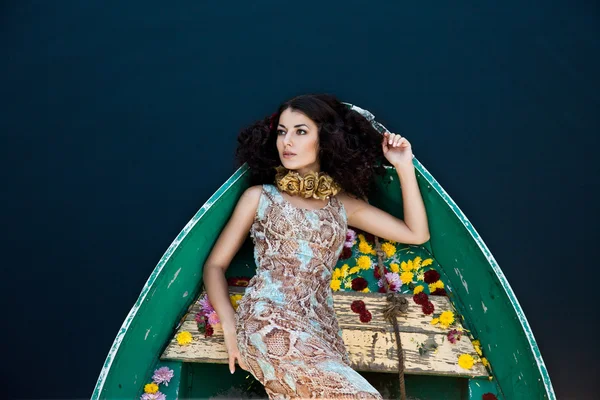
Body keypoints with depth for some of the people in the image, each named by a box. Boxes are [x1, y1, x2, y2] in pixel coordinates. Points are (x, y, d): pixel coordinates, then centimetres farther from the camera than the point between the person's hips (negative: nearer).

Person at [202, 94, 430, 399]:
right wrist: (229, 324, -4)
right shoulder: (260, 196, 13)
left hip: (320, 328, 4)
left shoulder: (342, 203, 19)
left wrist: (404, 167, 11)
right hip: (269, 320, -3)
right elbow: (215, 264, 11)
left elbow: (417, 234, 16)